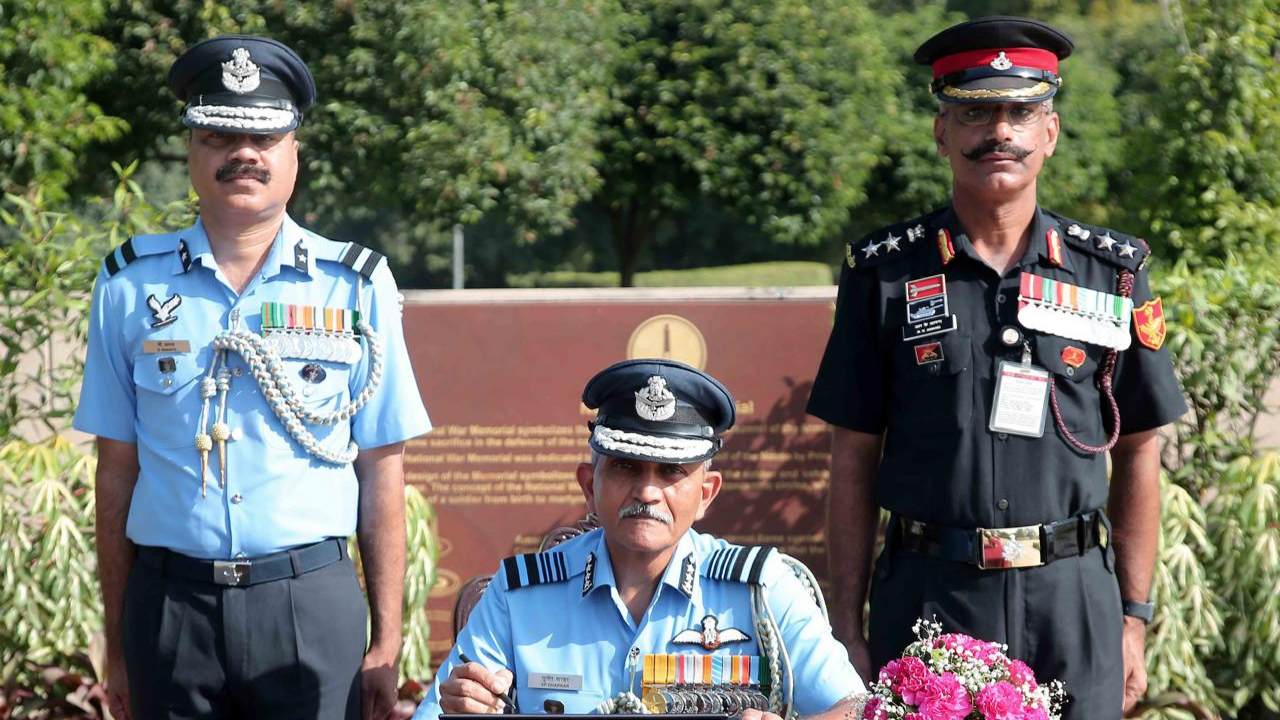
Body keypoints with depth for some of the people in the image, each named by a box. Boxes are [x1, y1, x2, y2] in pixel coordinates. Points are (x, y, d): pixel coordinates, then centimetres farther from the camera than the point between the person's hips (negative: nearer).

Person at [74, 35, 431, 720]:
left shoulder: (357, 286, 5)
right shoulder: (131, 285, 7)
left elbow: (382, 477, 5)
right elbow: (117, 473, 9)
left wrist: (387, 642, 1)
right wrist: (118, 648, 7)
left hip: (311, 603, -1)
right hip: (169, 603, 1)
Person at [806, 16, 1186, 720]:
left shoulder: (1112, 272, 6)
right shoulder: (885, 273, 3)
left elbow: (1137, 455, 10)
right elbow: (854, 461, 5)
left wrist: (1132, 619, 6)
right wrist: (846, 628, 1)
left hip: (1073, 598, 1)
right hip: (927, 596, -1)